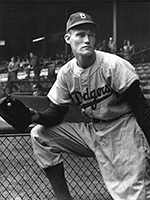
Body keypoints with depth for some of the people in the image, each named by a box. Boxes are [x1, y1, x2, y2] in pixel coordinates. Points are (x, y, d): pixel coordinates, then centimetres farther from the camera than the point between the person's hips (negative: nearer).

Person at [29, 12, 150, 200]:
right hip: (92, 132, 5)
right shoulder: (66, 73, -1)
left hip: (123, 131, -5)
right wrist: (36, 116, -19)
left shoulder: (113, 65, -15)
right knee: (39, 134, -4)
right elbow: (56, 112, 3)